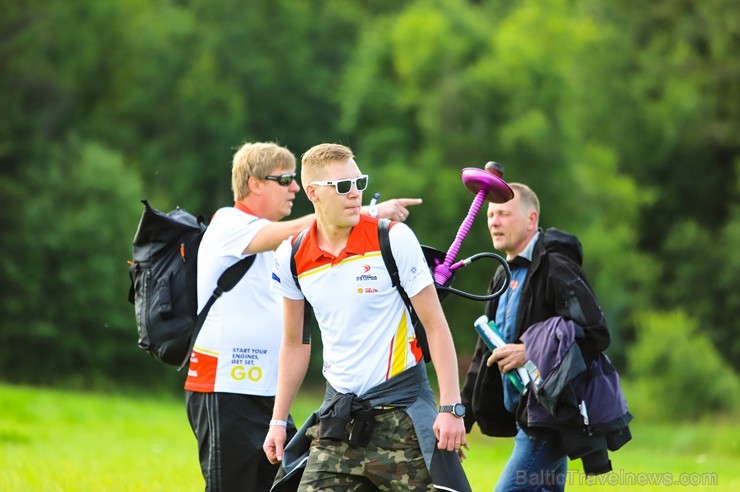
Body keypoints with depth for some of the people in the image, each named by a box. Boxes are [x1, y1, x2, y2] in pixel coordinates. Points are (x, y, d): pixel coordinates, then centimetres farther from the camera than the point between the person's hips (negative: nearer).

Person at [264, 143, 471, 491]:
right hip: (338, 415, 3)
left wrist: (451, 407, -12)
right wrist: (279, 420, 13)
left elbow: (435, 325, -6)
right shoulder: (292, 257, 2)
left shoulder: (393, 238, -9)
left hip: (401, 410, -3)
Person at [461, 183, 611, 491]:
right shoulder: (504, 277, 17)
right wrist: (461, 418, 17)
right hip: (523, 417, 10)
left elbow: (595, 336, -21)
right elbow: (485, 354, 22)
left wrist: (531, 352, -23)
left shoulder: (555, 268, -13)